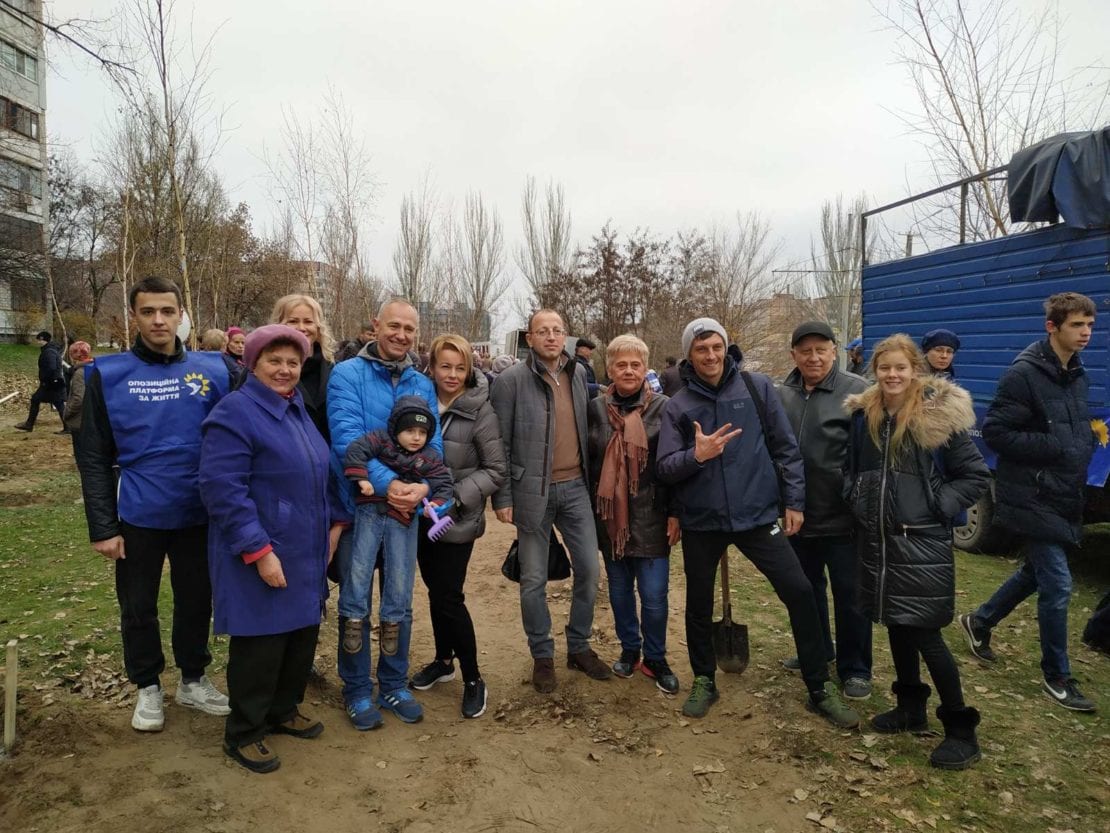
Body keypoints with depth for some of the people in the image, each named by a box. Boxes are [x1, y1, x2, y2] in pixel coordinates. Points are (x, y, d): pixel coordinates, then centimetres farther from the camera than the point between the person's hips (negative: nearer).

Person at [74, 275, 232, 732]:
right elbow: (94, 459, -4)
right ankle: (147, 686, 35)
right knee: (138, 608, 14)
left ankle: (194, 679, 35)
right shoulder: (108, 375, -5)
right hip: (137, 518, -1)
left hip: (199, 515, 1)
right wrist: (102, 527, -8)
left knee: (197, 601, 15)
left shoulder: (213, 370, -3)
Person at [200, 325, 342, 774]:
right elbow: (223, 489, -22)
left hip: (305, 554, 8)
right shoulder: (234, 413, -16)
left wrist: (329, 526, 15)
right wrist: (258, 550, -23)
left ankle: (283, 710, 37)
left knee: (302, 633, 17)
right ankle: (243, 734, 22)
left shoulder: (297, 410, 11)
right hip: (260, 557, -8)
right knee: (260, 643, 2)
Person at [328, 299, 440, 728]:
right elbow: (347, 436, -19)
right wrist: (386, 483, -30)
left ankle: (394, 685, 29)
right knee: (356, 604, 9)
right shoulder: (347, 374, -8)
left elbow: (433, 444, -1)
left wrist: (423, 485, -21)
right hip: (357, 503, -3)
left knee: (400, 603, 12)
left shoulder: (423, 386, 5)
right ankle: (357, 690, 26)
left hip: (405, 507, 3)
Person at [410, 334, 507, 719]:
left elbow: (496, 470, -10)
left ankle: (473, 679, 12)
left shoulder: (480, 410, -12)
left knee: (448, 597, -4)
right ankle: (444, 660, 36)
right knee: (435, 591, 15)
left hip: (458, 520, -4)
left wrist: (455, 497, -18)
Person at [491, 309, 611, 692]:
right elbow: (500, 443, -7)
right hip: (533, 491, -4)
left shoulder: (578, 373, 7)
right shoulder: (511, 380, -9)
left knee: (588, 570, 8)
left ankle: (579, 647, 28)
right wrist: (502, 497, -9)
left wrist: (590, 478, 12)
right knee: (533, 580, 6)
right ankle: (542, 655, 24)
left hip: (575, 487, 5)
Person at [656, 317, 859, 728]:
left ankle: (820, 688, 14)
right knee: (698, 604, 12)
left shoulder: (757, 387, -1)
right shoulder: (678, 406, 0)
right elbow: (664, 468, -4)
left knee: (799, 591, -5)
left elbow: (785, 447, 2)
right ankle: (704, 680, 35)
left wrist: (794, 500, 0)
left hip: (757, 514, -1)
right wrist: (696, 455, -23)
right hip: (701, 522, 1)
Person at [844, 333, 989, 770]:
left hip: (923, 541, -5)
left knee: (925, 635, -3)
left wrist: (938, 506, -13)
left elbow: (976, 475, -5)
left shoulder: (940, 415, -10)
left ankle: (961, 730, 13)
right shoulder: (863, 415, 4)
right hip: (877, 538, 5)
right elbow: (853, 468, 17)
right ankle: (911, 708, 33)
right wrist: (858, 500, 2)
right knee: (896, 626, 15)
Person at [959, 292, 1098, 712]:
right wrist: (1054, 449, -22)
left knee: (1036, 572, 20)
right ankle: (1057, 677, 13)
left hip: (1064, 496, 9)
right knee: (1057, 584, -4)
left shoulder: (1077, 375, 9)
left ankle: (980, 621, 40)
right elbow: (995, 432, -19)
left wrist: (1088, 439, 0)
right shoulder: (1025, 374, -17)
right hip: (1033, 497, -9)